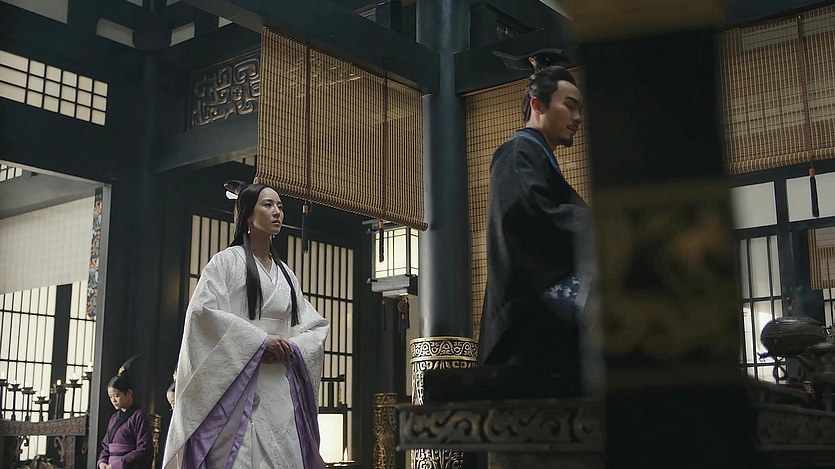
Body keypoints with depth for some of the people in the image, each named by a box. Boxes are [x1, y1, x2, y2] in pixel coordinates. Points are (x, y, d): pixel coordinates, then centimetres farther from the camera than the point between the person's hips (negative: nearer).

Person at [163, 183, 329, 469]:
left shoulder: (286, 275, 19)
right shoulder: (227, 261, 3)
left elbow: (316, 327, 16)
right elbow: (202, 311, -12)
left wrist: (292, 347, -6)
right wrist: (261, 341, -15)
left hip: (281, 390, 5)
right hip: (239, 386, -5)